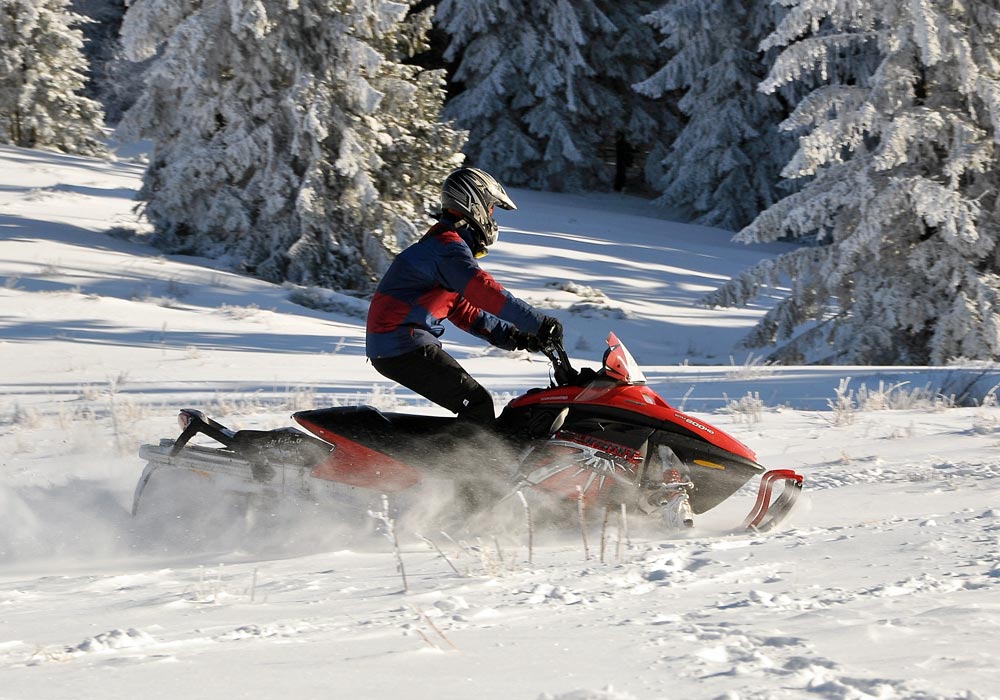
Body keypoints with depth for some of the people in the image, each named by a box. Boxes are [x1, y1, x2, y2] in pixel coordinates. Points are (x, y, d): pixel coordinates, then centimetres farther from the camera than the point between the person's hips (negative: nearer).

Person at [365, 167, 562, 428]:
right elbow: (486, 293, -26)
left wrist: (512, 336, 13)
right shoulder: (448, 245, -13)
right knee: (478, 404, -14)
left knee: (474, 400, 12)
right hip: (405, 346, -11)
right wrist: (540, 323, -26)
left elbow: (464, 312, 23)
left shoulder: (443, 242, 22)